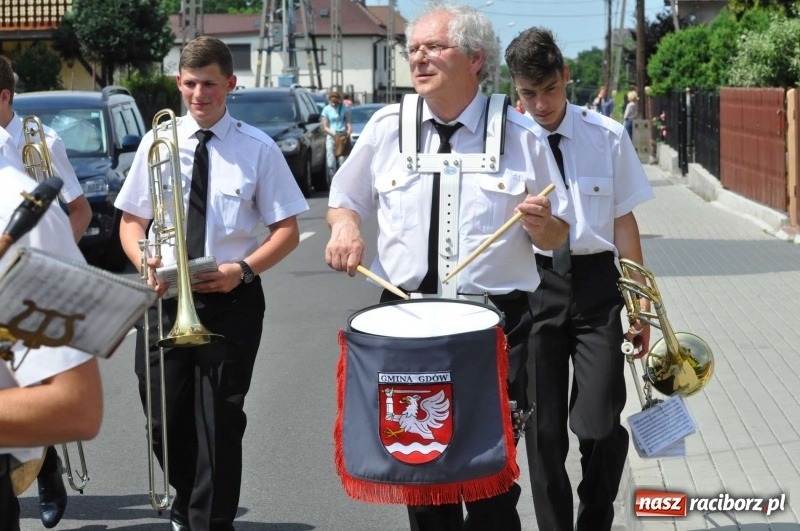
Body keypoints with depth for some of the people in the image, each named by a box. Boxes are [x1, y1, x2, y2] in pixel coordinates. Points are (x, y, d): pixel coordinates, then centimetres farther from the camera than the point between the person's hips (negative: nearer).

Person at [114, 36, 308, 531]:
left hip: (230, 300, -3)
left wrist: (243, 269, -16)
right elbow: (131, 221, 9)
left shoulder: (257, 149, -2)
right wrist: (144, 260, -12)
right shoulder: (157, 142, 4)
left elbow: (287, 231, 0)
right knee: (166, 419, 10)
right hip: (165, 299, 3)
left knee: (220, 421, -1)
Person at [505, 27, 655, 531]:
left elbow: (623, 219, 2)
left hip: (595, 284, 0)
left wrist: (641, 300, 2)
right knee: (543, 428, 6)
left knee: (600, 426, -5)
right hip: (532, 284, 1)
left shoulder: (608, 137, -2)